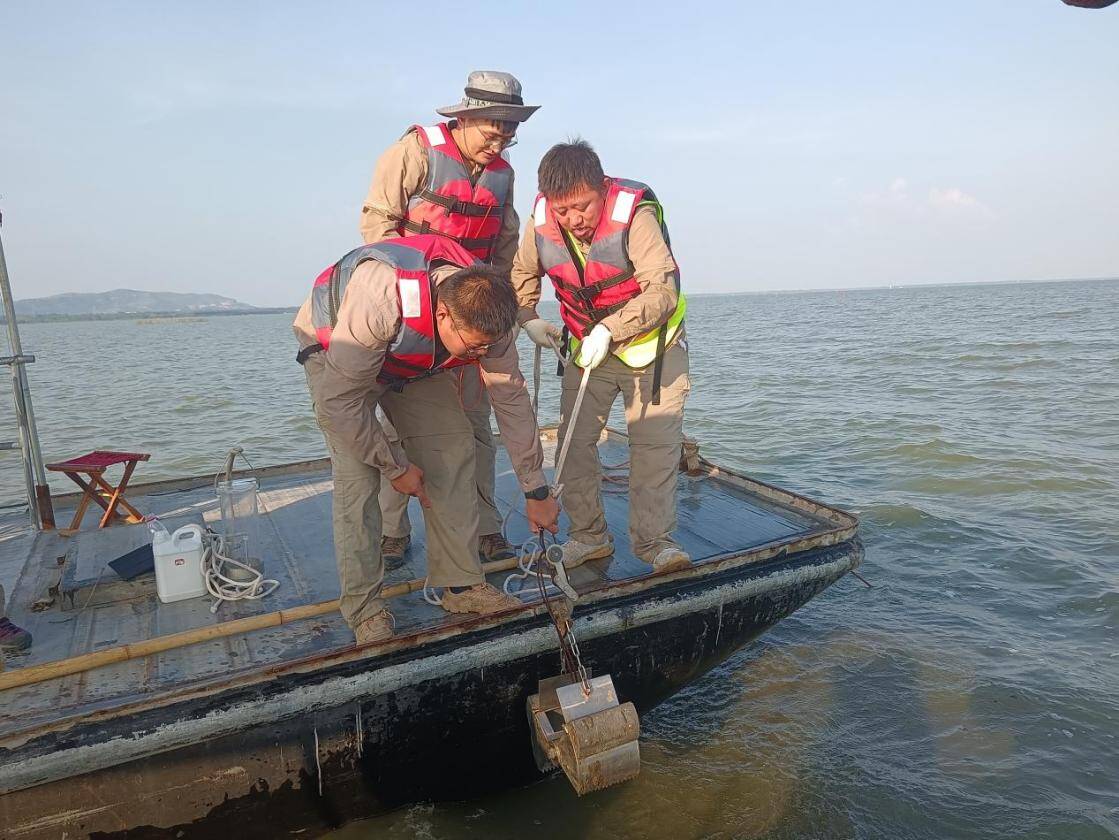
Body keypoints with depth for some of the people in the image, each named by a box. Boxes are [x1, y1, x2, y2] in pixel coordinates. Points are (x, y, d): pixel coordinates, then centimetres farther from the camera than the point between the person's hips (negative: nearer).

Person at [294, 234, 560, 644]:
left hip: (415, 360, 5)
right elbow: (339, 400, -35)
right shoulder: (379, 302, -44)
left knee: (453, 449, -7)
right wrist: (395, 467, -24)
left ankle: (461, 584, 4)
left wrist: (536, 491, -12)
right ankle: (364, 609, -2)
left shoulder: (485, 312, -26)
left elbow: (511, 399, -17)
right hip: (334, 352, -4)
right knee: (357, 476, -17)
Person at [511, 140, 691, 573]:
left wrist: (610, 330, -38)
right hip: (587, 345, 4)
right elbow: (522, 273, 10)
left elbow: (663, 290, -31)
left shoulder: (635, 214, -26)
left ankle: (653, 538, 7)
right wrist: (527, 318, -3)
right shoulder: (541, 222, -11)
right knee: (575, 438, 2)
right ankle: (588, 535, 15)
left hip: (651, 342, -4)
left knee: (656, 440, -5)